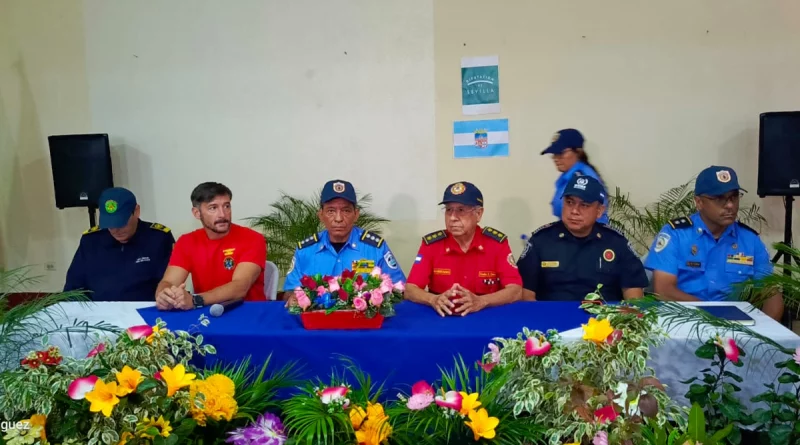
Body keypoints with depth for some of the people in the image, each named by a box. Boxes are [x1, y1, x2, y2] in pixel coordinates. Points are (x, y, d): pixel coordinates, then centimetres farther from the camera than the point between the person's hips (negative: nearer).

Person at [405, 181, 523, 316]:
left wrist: (479, 302, -26)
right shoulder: (431, 243, -3)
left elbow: (515, 291, -10)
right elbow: (409, 290, -5)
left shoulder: (497, 241, -5)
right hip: (442, 318, 1)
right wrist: (434, 300, -25)